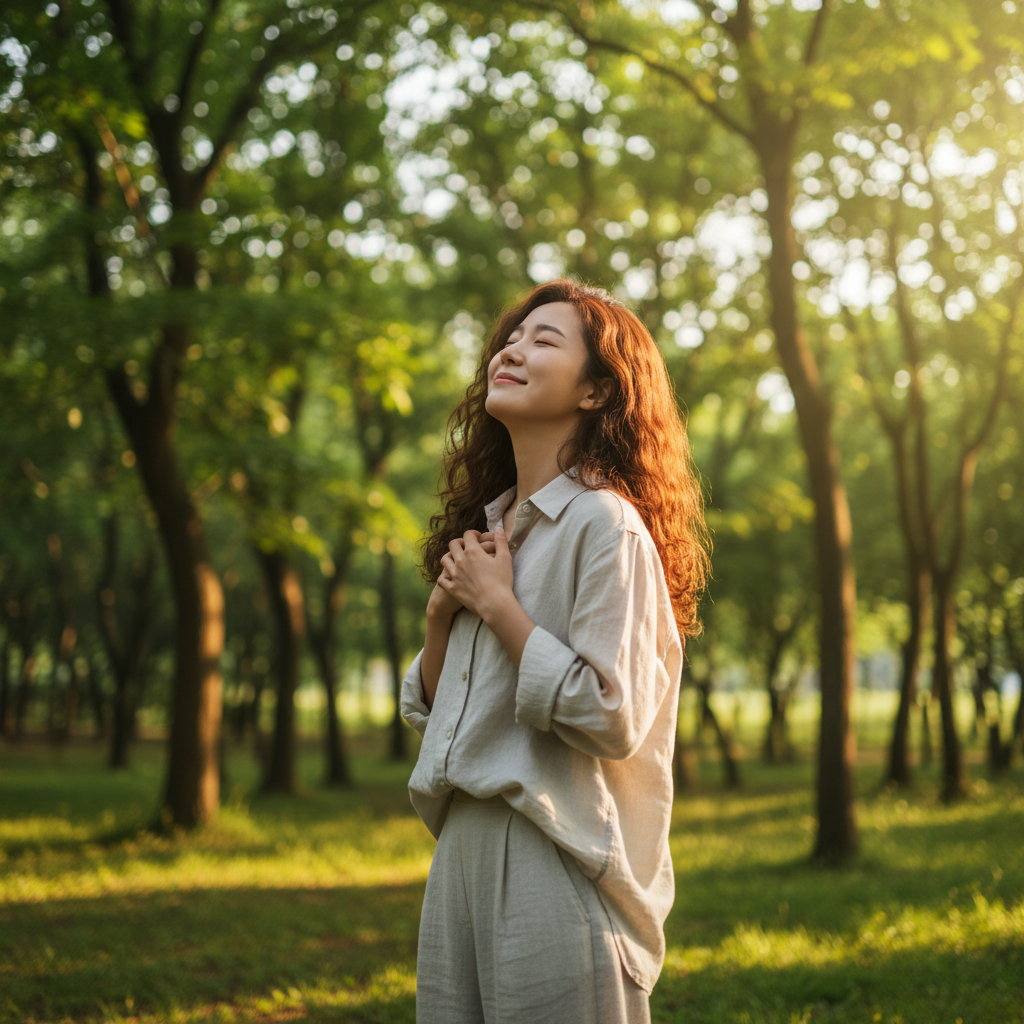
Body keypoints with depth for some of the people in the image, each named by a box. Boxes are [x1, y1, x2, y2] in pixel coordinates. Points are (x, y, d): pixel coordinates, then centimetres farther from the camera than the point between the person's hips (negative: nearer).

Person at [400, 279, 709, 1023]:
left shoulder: (604, 525, -10)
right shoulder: (486, 525, 14)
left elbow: (610, 720, -19)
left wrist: (496, 601, -13)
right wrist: (443, 611, 0)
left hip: (558, 860, -7)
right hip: (462, 850, 8)